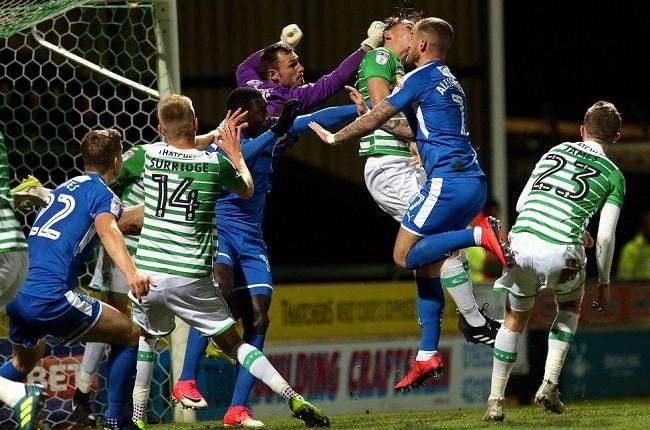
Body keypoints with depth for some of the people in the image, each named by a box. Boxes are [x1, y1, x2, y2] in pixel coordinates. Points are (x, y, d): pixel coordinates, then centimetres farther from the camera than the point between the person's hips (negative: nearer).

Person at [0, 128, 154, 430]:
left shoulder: (65, 188, 24)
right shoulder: (102, 194, 0)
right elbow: (108, 230, -23)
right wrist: (131, 274, -39)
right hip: (49, 298, -8)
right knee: (130, 335, 8)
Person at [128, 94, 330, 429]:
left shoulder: (152, 154, 2)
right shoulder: (215, 162, -3)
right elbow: (247, 190, 18)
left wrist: (217, 135, 39)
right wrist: (235, 153, 33)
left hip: (148, 272, 1)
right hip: (191, 278, -1)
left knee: (144, 336, 26)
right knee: (233, 344, 8)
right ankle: (293, 399, -3)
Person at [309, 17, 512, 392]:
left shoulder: (421, 78, -3)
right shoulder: (451, 84, 24)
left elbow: (374, 119, 0)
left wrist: (334, 137, 16)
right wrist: (372, 115, 38)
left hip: (448, 179, -9)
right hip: (473, 182, 9)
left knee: (405, 256, -6)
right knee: (427, 265, 11)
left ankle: (479, 235, -21)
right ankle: (427, 356, 5)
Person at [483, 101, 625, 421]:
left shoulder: (556, 152, 22)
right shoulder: (613, 175, 12)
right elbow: (605, 237, 6)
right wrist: (604, 283, 19)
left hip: (521, 241, 2)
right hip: (561, 251, -2)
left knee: (515, 319, 22)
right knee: (570, 305, 29)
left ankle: (495, 401, 19)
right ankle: (550, 383, 15)